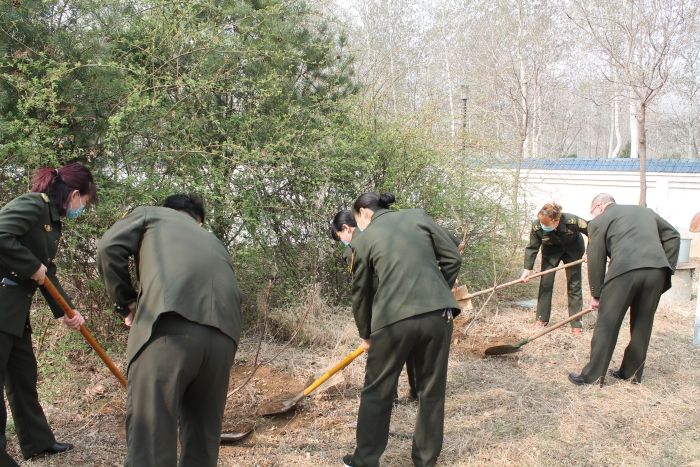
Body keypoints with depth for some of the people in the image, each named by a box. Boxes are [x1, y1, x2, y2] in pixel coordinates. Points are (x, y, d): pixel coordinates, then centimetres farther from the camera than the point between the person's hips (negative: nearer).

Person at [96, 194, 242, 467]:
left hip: (169, 325, -5)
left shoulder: (150, 214, 27)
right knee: (204, 437, 18)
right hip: (224, 335, 5)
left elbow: (109, 248, 10)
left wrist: (126, 302, 20)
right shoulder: (213, 241, 38)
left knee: (150, 434, -5)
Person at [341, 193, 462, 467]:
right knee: (432, 391, 17)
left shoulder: (363, 240, 6)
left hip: (393, 320, -2)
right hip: (438, 314, 3)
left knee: (377, 392, 15)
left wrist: (365, 335, 24)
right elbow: (453, 258, 7)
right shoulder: (418, 216, 11)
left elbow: (361, 293, 11)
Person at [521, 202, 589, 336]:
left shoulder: (571, 221, -39)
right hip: (551, 250, 2)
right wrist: (528, 269, -21)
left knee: (574, 285, -3)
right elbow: (532, 248, -16)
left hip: (573, 249, -2)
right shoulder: (536, 226, -31)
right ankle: (542, 318, 12)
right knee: (545, 283, -2)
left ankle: (576, 324, 1)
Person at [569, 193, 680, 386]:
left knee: (607, 325, 4)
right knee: (643, 325, 17)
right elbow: (672, 236, 23)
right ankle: (632, 373, 27)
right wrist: (667, 267, 21)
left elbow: (596, 260, 12)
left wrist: (596, 294, 18)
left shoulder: (599, 221, 15)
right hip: (657, 270, 5)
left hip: (625, 269, -5)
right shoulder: (646, 211, 29)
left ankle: (593, 375, 9)